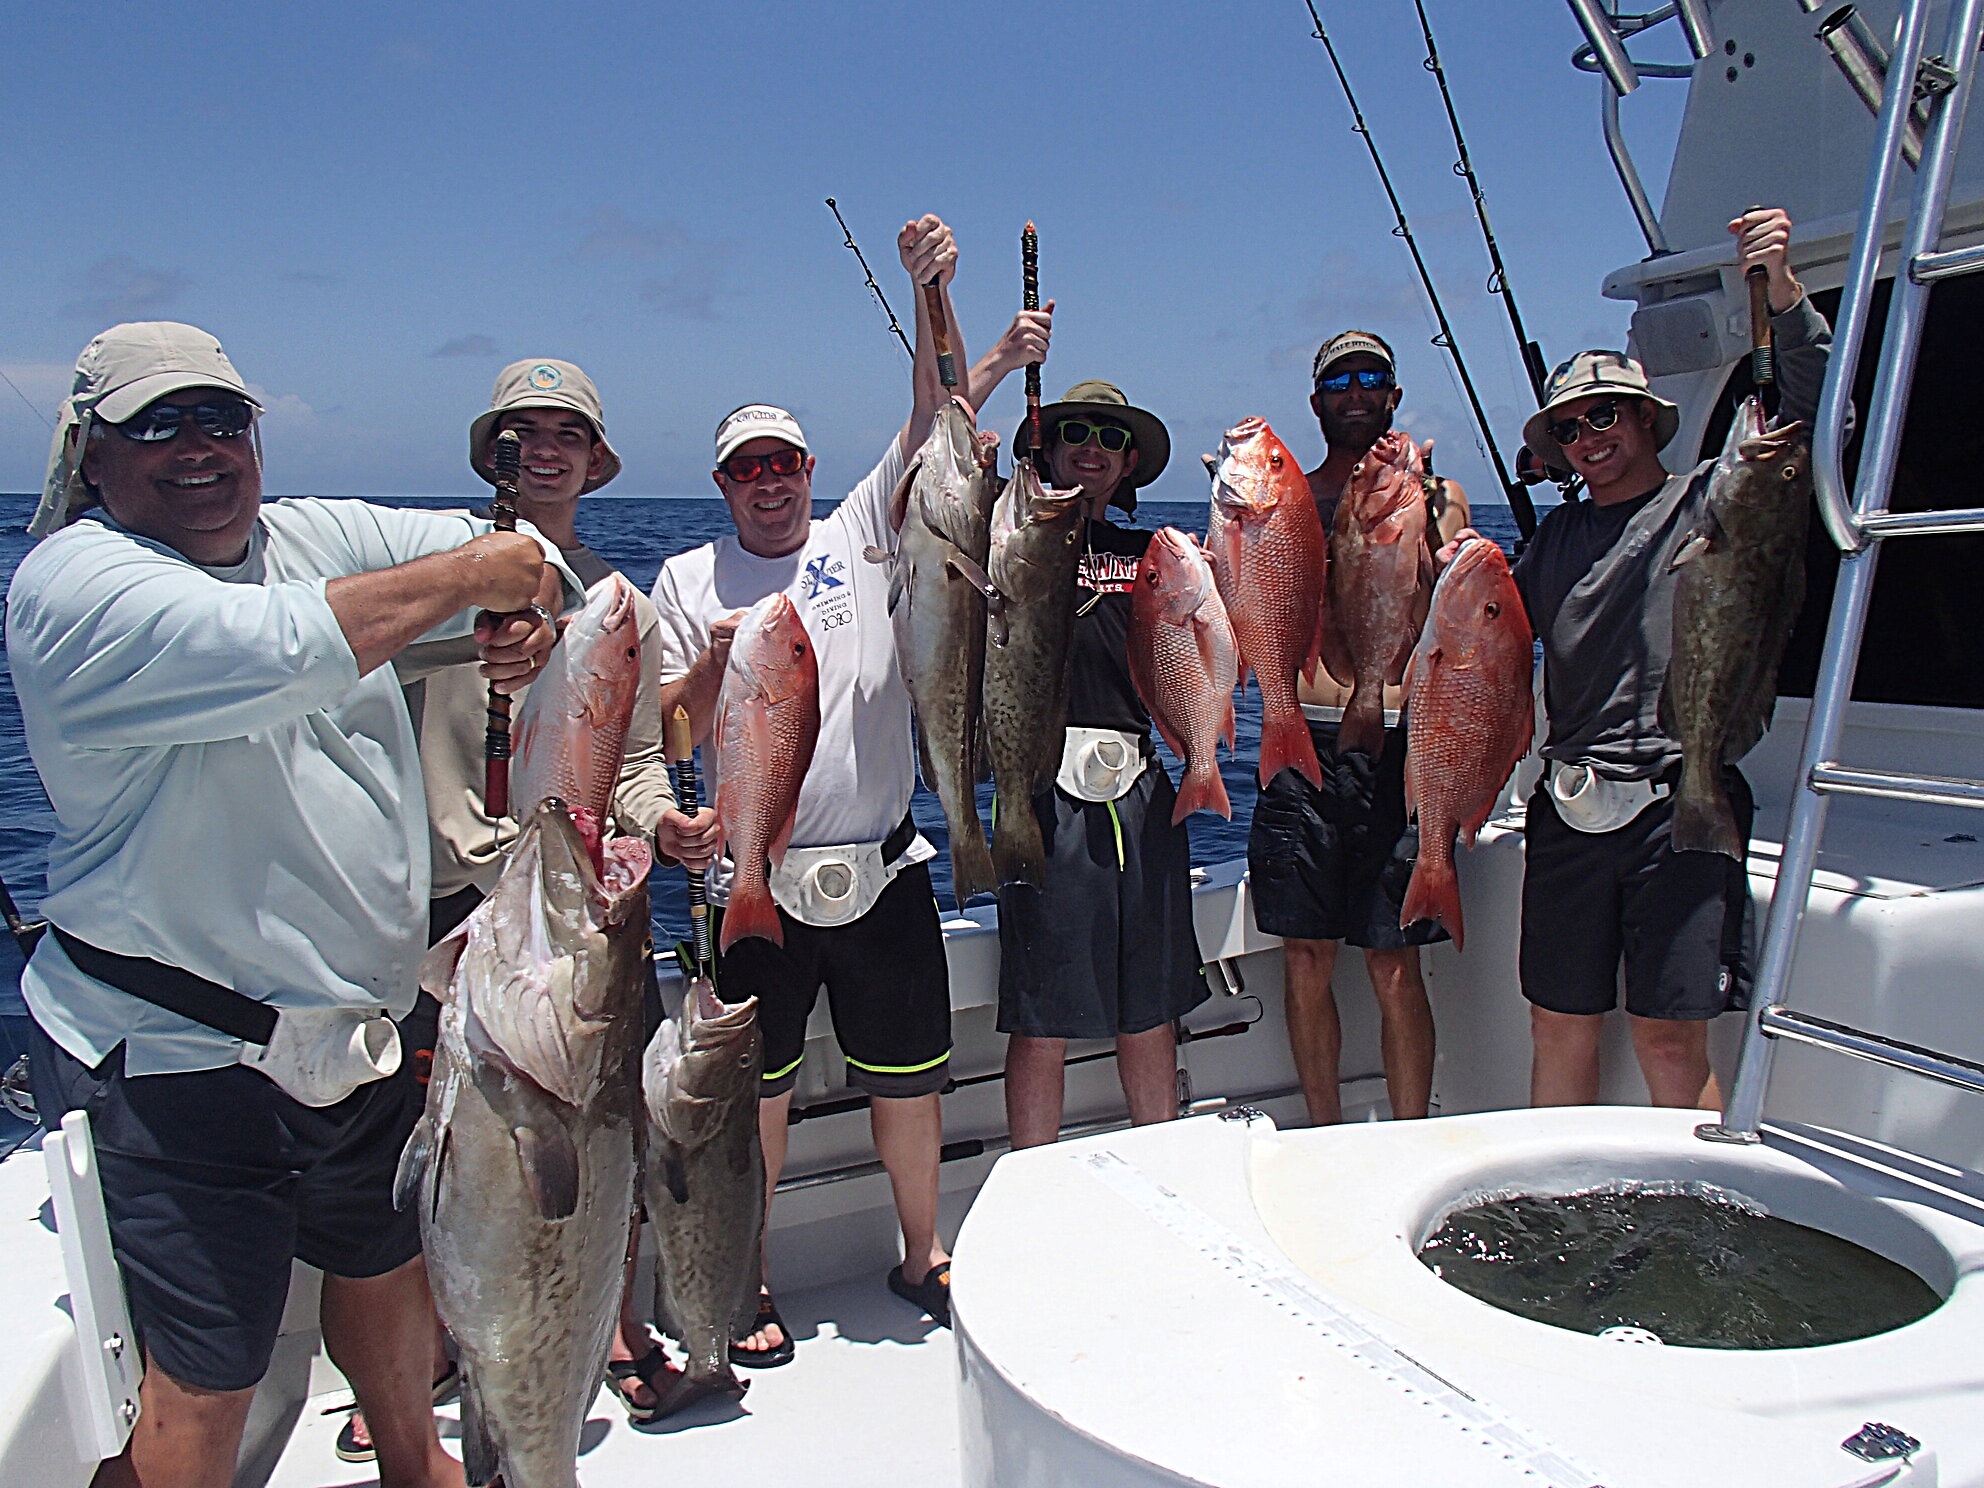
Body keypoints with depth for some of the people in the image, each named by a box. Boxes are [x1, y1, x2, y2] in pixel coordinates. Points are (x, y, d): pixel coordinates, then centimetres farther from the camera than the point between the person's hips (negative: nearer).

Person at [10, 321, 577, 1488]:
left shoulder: (321, 536, 4)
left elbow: (526, 557, 6)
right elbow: (278, 649, -34)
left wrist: (530, 604, -18)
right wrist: (472, 572, -23)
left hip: (363, 1026, 7)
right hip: (179, 1058, -7)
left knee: (395, 1265, 27)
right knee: (205, 1386, 3)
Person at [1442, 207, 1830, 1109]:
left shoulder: (1715, 497, 5)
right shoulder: (1558, 535, 20)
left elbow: (1810, 415, -9)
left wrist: (1785, 298, -21)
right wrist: (1458, 578, -2)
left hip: (1680, 800, -4)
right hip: (1569, 806, 5)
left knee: (1670, 1040, -3)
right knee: (1559, 1029, 10)